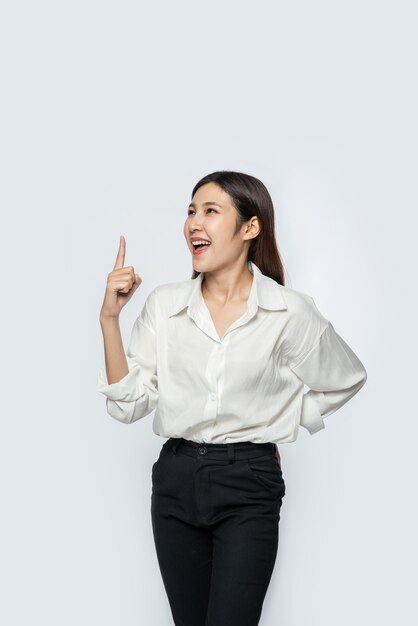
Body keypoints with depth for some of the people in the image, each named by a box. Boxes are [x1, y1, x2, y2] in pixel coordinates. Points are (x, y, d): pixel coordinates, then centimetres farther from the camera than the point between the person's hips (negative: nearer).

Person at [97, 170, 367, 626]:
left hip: (249, 485, -3)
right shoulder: (164, 303, 2)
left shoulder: (289, 311, -5)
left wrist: (284, 423, 6)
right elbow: (128, 404, -3)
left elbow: (345, 379, 11)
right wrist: (110, 317, -8)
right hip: (176, 480, 3)